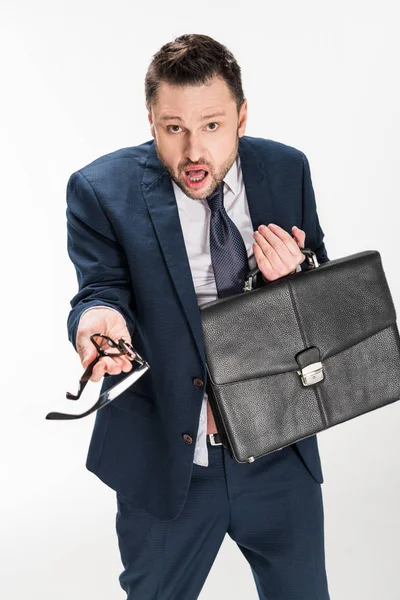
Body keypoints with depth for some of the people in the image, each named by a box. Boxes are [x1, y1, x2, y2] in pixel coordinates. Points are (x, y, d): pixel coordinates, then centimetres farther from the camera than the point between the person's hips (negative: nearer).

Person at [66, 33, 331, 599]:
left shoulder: (286, 169, -2)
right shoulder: (102, 189, -11)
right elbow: (102, 290, -13)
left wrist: (294, 276, -19)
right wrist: (100, 318, -38)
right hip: (165, 459, -2)